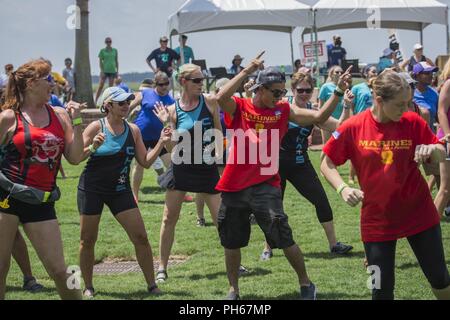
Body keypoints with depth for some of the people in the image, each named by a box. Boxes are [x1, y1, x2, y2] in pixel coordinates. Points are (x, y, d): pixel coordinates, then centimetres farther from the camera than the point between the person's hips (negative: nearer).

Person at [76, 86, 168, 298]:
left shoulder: (133, 130, 3)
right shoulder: (96, 127, -9)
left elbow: (145, 162, 4)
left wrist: (161, 143, -6)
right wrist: (92, 147, -28)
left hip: (120, 190, 3)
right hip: (92, 189, -3)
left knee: (140, 237, -3)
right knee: (87, 240, 4)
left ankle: (152, 285, 6)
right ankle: (88, 287, 20)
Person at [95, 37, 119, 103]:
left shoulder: (115, 50, 8)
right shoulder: (102, 51, 1)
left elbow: (116, 61, 11)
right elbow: (100, 61, -1)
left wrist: (117, 71, 6)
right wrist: (102, 71, -10)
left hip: (112, 71, 3)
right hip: (105, 70, -3)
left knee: (111, 87, 3)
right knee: (101, 86, -6)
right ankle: (95, 101, -6)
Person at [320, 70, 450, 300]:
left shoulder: (412, 122, -8)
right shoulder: (352, 128, -11)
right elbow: (327, 164, -1)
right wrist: (343, 189, -17)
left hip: (419, 212, 1)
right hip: (377, 218, -1)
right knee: (382, 290, 1)